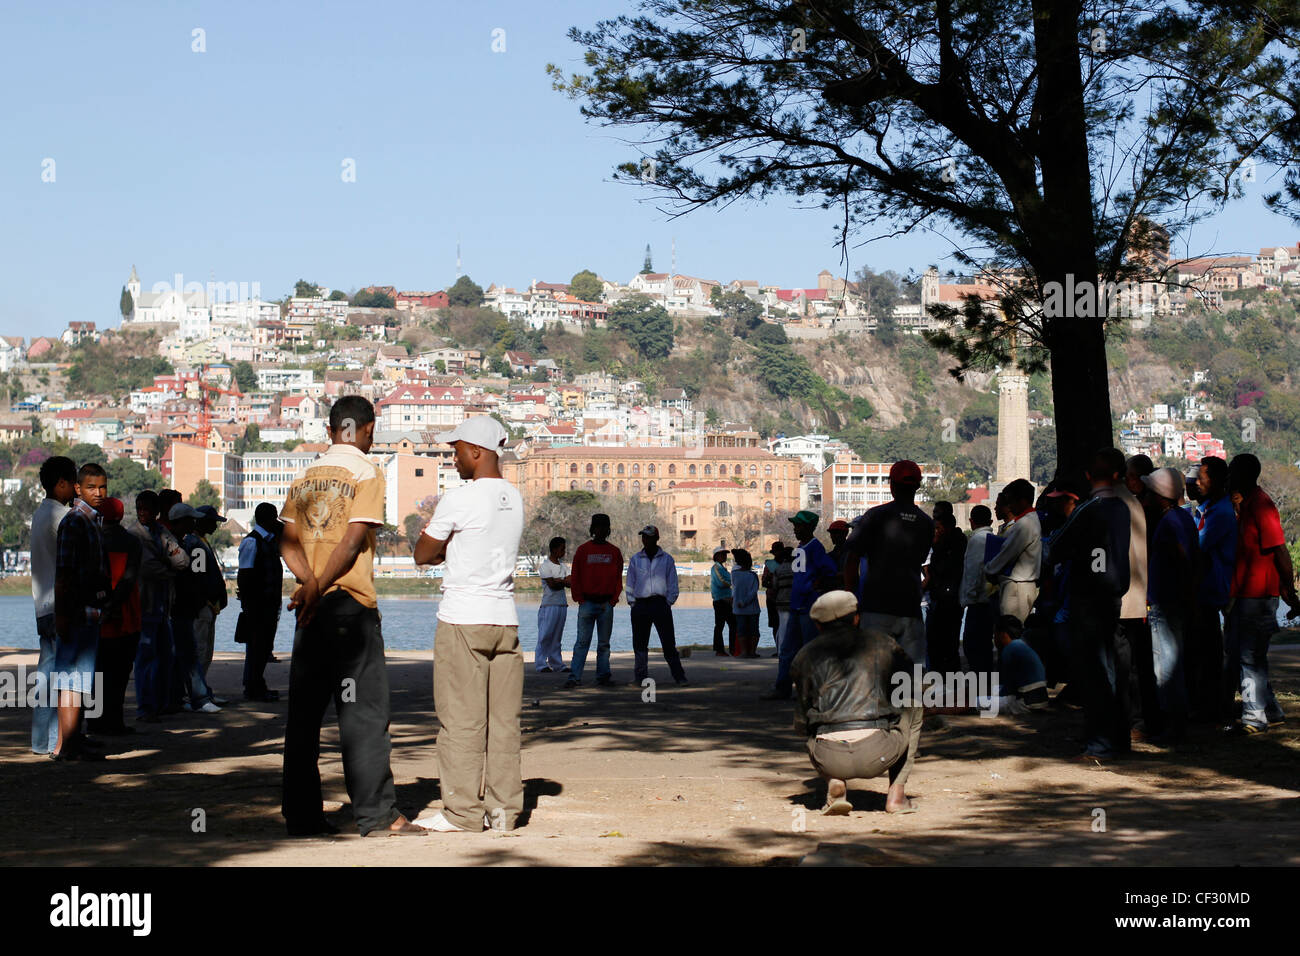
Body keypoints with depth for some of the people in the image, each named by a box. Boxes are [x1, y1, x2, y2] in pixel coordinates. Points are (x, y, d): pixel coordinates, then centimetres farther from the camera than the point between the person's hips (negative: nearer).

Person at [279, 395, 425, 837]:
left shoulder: (304, 476, 15)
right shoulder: (366, 473, -4)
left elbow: (288, 542, 6)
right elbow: (353, 539, -14)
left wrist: (311, 584, -6)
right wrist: (319, 590, -12)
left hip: (311, 606, 6)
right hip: (350, 603, -6)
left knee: (304, 710, 8)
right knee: (363, 710, -5)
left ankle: (301, 814, 10)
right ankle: (377, 813, -5)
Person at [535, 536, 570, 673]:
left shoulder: (561, 565, 16)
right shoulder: (545, 566, -7)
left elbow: (568, 582, 6)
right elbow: (552, 585, -15)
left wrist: (558, 581, -14)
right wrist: (565, 581, -3)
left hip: (562, 604, 7)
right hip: (549, 605, -7)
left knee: (557, 636, 9)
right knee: (545, 635, -7)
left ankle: (557, 663, 11)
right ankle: (541, 664, -6)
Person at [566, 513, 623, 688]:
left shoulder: (614, 552, 9)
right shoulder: (583, 550, 5)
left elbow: (618, 579, 8)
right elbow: (575, 577, 5)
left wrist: (613, 600, -3)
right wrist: (579, 600, -4)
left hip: (606, 604, 2)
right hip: (587, 602, -1)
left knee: (604, 644, 6)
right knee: (582, 642, -5)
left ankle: (603, 676, 10)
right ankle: (574, 676, -8)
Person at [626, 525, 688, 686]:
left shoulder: (667, 559, 7)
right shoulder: (635, 559, 12)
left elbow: (672, 585, 8)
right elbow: (630, 584, 14)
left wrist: (668, 603, -2)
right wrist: (632, 603, 5)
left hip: (661, 604, -2)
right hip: (640, 605, 2)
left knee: (668, 642, -5)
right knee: (640, 643, 2)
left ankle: (679, 676, -2)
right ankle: (641, 677, 9)